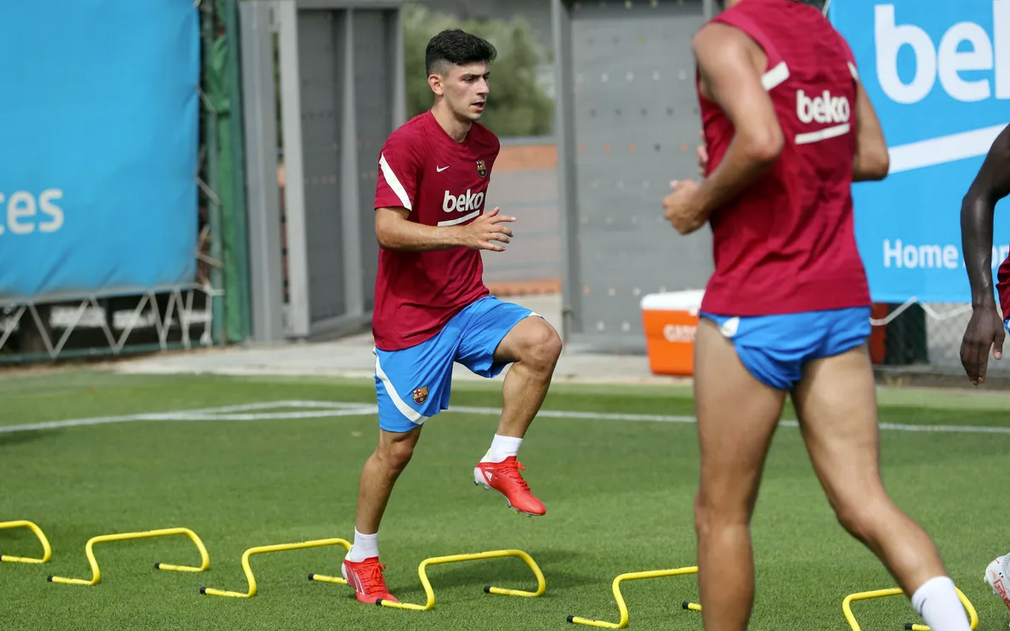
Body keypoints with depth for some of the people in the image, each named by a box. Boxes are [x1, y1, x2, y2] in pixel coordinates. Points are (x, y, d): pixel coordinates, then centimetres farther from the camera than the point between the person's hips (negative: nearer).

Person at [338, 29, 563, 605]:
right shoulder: (407, 144, -16)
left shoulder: (486, 145, 7)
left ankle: (500, 461, -7)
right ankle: (361, 558, 21)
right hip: (410, 315, -6)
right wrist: (463, 234, -35)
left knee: (542, 341, -23)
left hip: (468, 303, 6)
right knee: (398, 446, 1)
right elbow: (388, 229, -25)